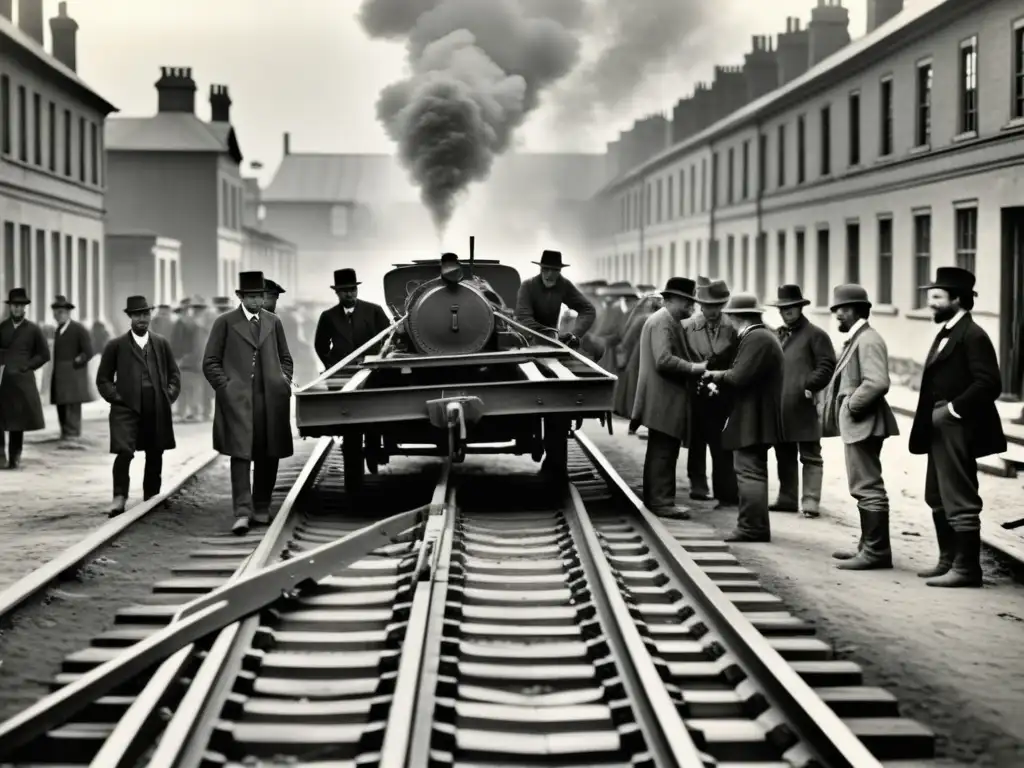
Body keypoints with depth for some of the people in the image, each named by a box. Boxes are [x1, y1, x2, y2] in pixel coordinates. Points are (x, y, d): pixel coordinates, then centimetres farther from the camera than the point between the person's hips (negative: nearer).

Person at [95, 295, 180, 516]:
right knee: (124, 452, -16)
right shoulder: (116, 345, 6)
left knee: (155, 455, 7)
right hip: (126, 407, -3)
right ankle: (119, 498, -11)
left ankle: (151, 499, 18)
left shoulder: (162, 343, 13)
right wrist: (115, 397, -4)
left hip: (157, 409, 3)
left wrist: (169, 396, 5)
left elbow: (174, 374, 19)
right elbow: (103, 379, 9)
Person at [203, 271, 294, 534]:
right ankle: (242, 513, -15)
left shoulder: (273, 322, 16)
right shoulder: (225, 322, 5)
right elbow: (210, 362, 5)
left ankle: (261, 508, 19)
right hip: (238, 399, -4)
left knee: (268, 456, 6)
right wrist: (225, 387, -7)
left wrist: (284, 383, 8)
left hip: (271, 399, 4)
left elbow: (285, 358, 24)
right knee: (241, 454, -11)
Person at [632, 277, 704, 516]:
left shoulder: (667, 321, 19)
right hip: (665, 400, -11)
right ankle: (662, 501, -5)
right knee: (663, 452, -8)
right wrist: (694, 368, -19)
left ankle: (654, 499, 22)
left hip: (664, 400, 11)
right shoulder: (663, 322, -15)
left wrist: (694, 369, 11)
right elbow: (664, 360, -25)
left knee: (659, 452, 16)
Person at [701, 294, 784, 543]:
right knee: (753, 471, 16)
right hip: (754, 418, 11)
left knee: (749, 471, -9)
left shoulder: (757, 339, -18)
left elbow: (740, 376, -23)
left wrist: (716, 375, -8)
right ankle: (754, 526, 22)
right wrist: (719, 378, 7)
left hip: (752, 418, -11)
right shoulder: (759, 335, 16)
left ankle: (753, 528, -8)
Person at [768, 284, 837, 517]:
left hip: (804, 408, -7)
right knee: (784, 456, 13)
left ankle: (811, 501, -5)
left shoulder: (815, 334, -1)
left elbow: (827, 366, -8)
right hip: (780, 408, 7)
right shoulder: (776, 336, 20)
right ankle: (787, 498, 20)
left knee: (810, 456, -3)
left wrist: (810, 386, -17)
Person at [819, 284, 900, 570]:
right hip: (855, 426, 11)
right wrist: (841, 408, 11)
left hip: (863, 424, -11)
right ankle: (870, 546, 25)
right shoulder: (856, 340, 15)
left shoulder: (868, 340, -17)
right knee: (865, 487, 17)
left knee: (868, 487, -8)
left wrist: (853, 406, -19)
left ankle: (876, 551, -4)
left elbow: (878, 383, -28)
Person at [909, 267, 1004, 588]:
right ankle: (949, 561, 28)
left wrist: (954, 408, -20)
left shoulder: (973, 336, -14)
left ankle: (966, 568, 3)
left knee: (960, 501, -4)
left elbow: (989, 384, -21)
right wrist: (929, 419, 8)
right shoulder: (946, 333, 16)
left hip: (957, 430, -10)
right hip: (940, 430, 10)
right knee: (938, 499, 17)